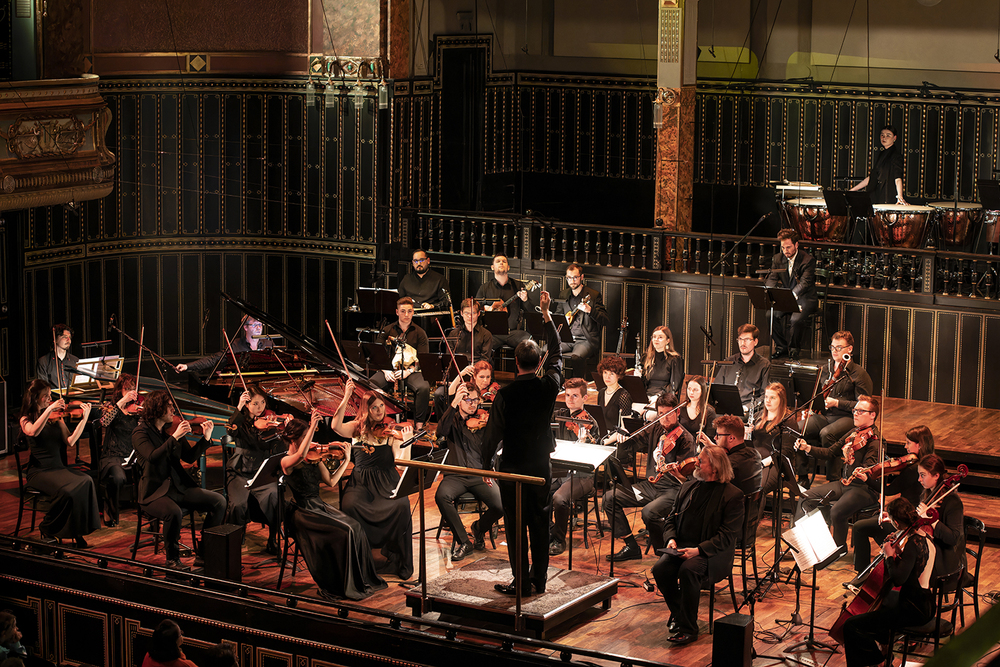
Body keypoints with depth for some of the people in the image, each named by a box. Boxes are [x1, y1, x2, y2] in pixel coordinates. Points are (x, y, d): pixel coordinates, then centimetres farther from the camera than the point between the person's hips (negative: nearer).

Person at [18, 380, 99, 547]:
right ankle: (47, 529, -7)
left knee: (86, 482, -26)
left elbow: (69, 441, 1)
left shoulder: (56, 418, 14)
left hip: (59, 468, 4)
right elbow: (33, 432, -23)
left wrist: (85, 417, -5)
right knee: (66, 491, -32)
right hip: (39, 471, -4)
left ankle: (77, 531, -18)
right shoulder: (26, 420, 2)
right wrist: (49, 409, -27)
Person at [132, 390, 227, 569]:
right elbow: (153, 457, -26)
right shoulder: (140, 433, -8)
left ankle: (202, 553, 2)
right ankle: (172, 559, -12)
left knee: (219, 501, -9)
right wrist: (175, 437, -30)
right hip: (155, 492, -6)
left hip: (179, 487, 6)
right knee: (173, 512, -37)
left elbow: (189, 457, 11)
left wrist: (206, 438, -3)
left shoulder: (172, 429, 9)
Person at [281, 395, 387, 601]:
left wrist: (346, 460, 3)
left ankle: (361, 580, -8)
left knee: (356, 528, -15)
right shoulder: (286, 461, -11)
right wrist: (313, 427, -38)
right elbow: (300, 455, -35)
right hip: (303, 512, -7)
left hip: (319, 506, 7)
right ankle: (342, 586, -14)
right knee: (344, 531, -24)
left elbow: (330, 482, 10)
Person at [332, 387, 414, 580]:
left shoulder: (392, 432, 4)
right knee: (350, 505, -33)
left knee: (401, 506, -32)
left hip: (386, 483, -1)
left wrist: (407, 441, -21)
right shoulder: (357, 428, 8)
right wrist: (346, 397, -18)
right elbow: (336, 426, -14)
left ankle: (397, 560, -15)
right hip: (361, 482, 1)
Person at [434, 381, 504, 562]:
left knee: (501, 506, -23)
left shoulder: (482, 420, 10)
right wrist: (454, 404, -28)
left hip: (479, 476, 1)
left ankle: (480, 528, 14)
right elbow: (441, 432, -17)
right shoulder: (453, 419, 7)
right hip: (456, 476, -1)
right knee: (442, 496, -34)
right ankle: (463, 541, -15)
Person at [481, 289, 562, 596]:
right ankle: (540, 579, 17)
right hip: (541, 464, 3)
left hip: (513, 466, -3)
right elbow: (556, 353, 10)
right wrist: (546, 314, 17)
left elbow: (493, 432, -10)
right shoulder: (548, 386, -7)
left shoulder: (505, 394, -15)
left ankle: (521, 581, 5)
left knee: (516, 525, 3)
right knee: (540, 521, 12)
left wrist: (486, 460, 7)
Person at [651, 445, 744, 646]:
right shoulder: (688, 487, 15)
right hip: (682, 547, 6)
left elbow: (727, 536, -12)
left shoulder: (732, 495, -6)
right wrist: (671, 538, -3)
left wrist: (699, 550, -23)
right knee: (660, 569, -23)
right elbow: (672, 518, 19)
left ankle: (689, 628, -19)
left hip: (712, 553, -6)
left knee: (688, 570, -35)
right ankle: (678, 612, 4)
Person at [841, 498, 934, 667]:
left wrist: (890, 555, -18)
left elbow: (898, 579, -31)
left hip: (914, 610, -10)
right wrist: (898, 551, 7)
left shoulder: (913, 544, -23)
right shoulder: (925, 536, 5)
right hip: (925, 604, 10)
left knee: (851, 626, -15)